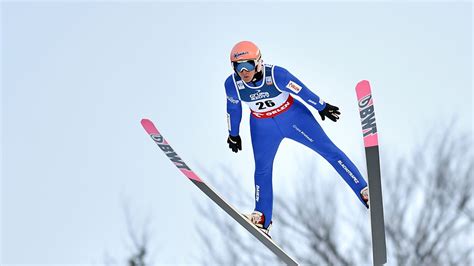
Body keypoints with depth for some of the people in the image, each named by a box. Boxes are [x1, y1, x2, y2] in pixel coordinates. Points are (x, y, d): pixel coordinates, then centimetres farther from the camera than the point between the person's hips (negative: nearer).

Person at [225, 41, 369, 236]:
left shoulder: (276, 74, -32)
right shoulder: (232, 84, -22)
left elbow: (302, 91, -16)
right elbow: (233, 108, -1)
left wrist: (322, 107, -1)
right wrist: (233, 134, 12)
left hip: (292, 116, -2)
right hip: (263, 126, 2)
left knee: (327, 148, -5)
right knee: (262, 169, 7)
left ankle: (364, 191, 1)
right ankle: (262, 219, 25)